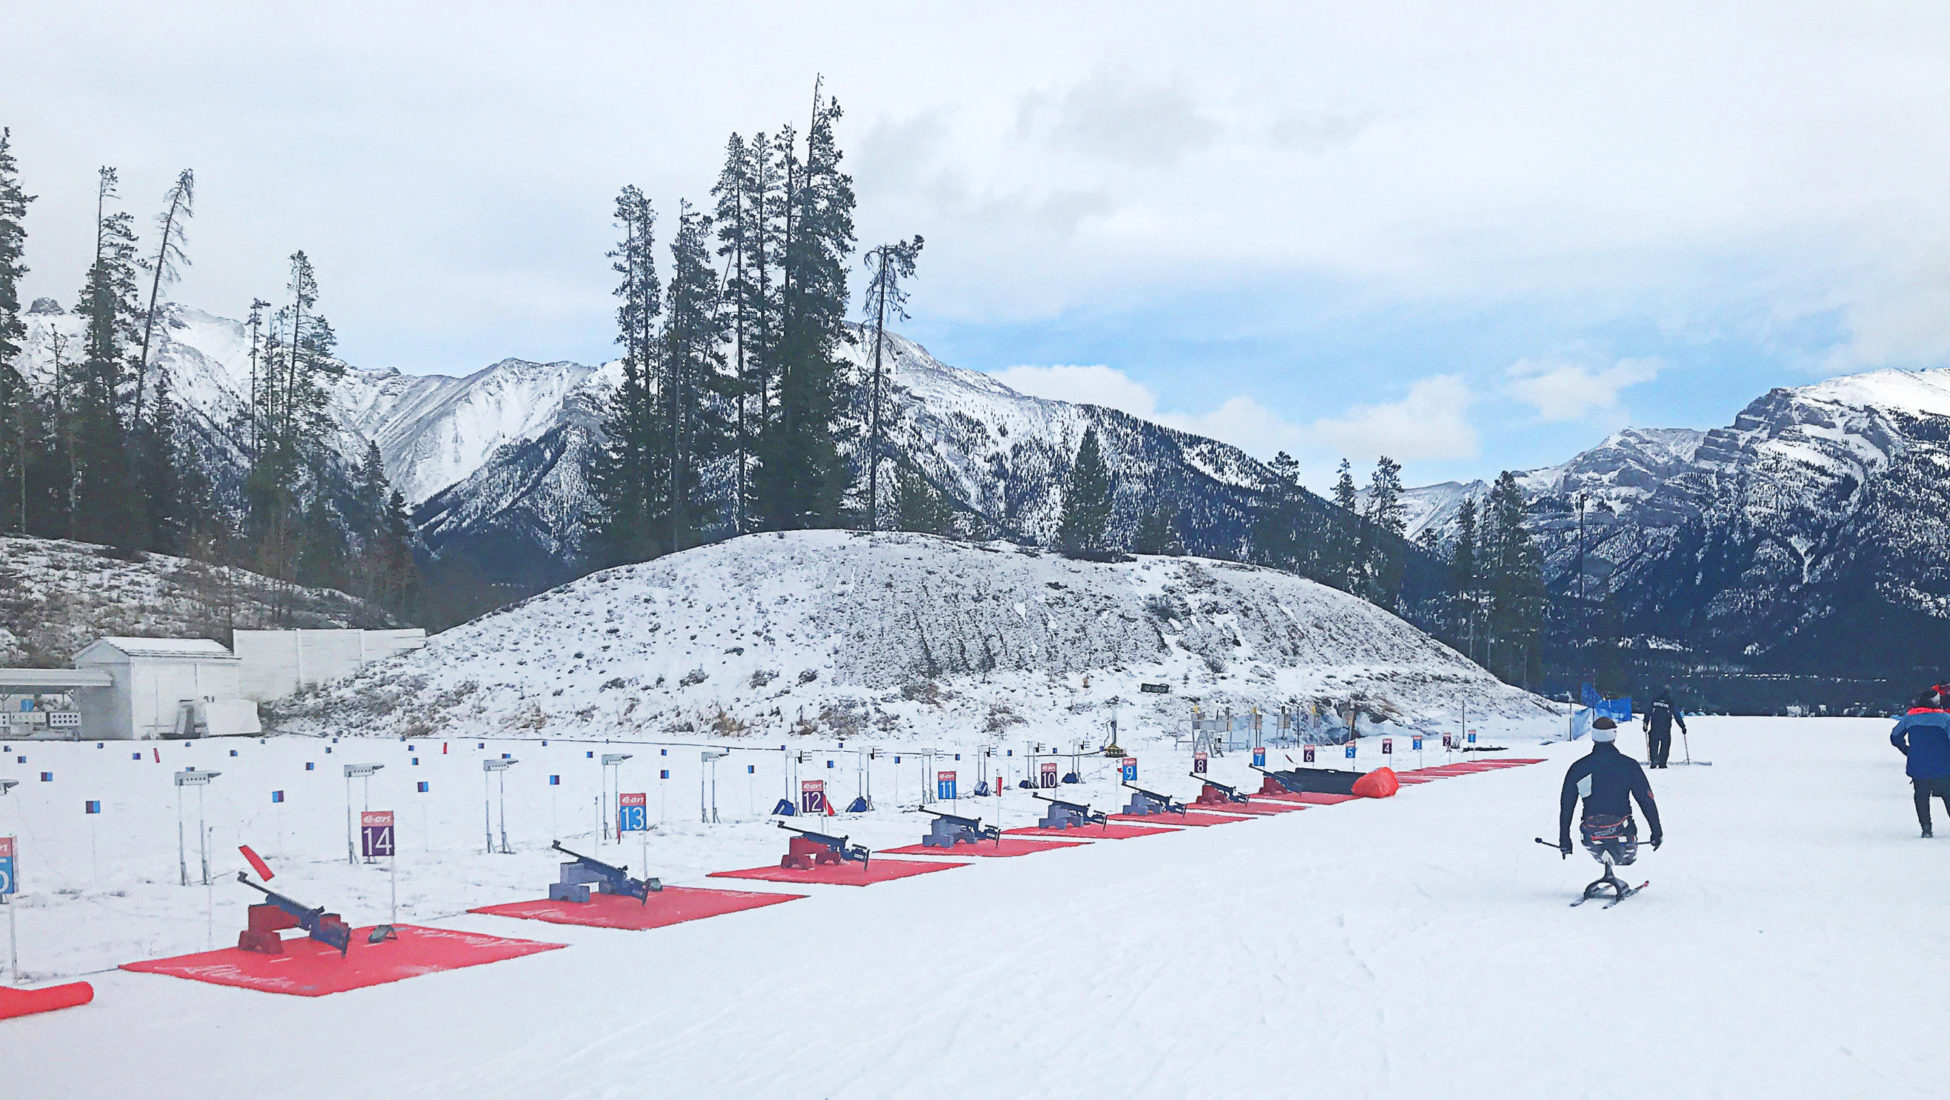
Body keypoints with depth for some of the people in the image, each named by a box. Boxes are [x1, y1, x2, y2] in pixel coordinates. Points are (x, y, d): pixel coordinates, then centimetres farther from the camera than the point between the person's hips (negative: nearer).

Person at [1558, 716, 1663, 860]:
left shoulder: (1578, 768, 2)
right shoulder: (1629, 765, -2)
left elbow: (1566, 805, 7)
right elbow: (1647, 800, 2)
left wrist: (1564, 840, 15)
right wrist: (1657, 832, 13)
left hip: (1592, 837, 2)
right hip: (1623, 836, -1)